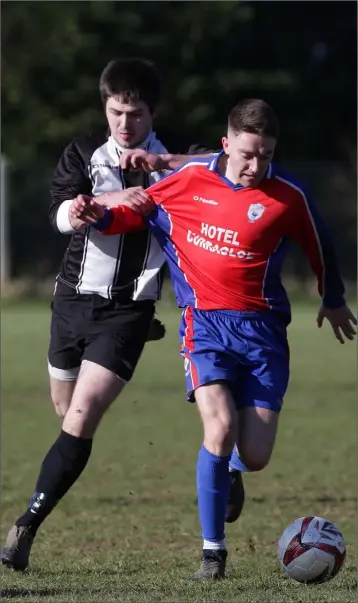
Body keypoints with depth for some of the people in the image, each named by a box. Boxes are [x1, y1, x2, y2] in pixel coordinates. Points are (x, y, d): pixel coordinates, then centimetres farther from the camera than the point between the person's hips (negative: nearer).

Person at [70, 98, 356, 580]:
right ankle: (213, 551, -10)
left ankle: (226, 475, 38)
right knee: (220, 427, -24)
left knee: (254, 457, -5)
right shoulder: (189, 179, -2)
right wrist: (101, 217, -5)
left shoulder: (288, 195, -3)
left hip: (262, 326, 1)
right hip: (205, 321, -1)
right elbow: (139, 212, 15)